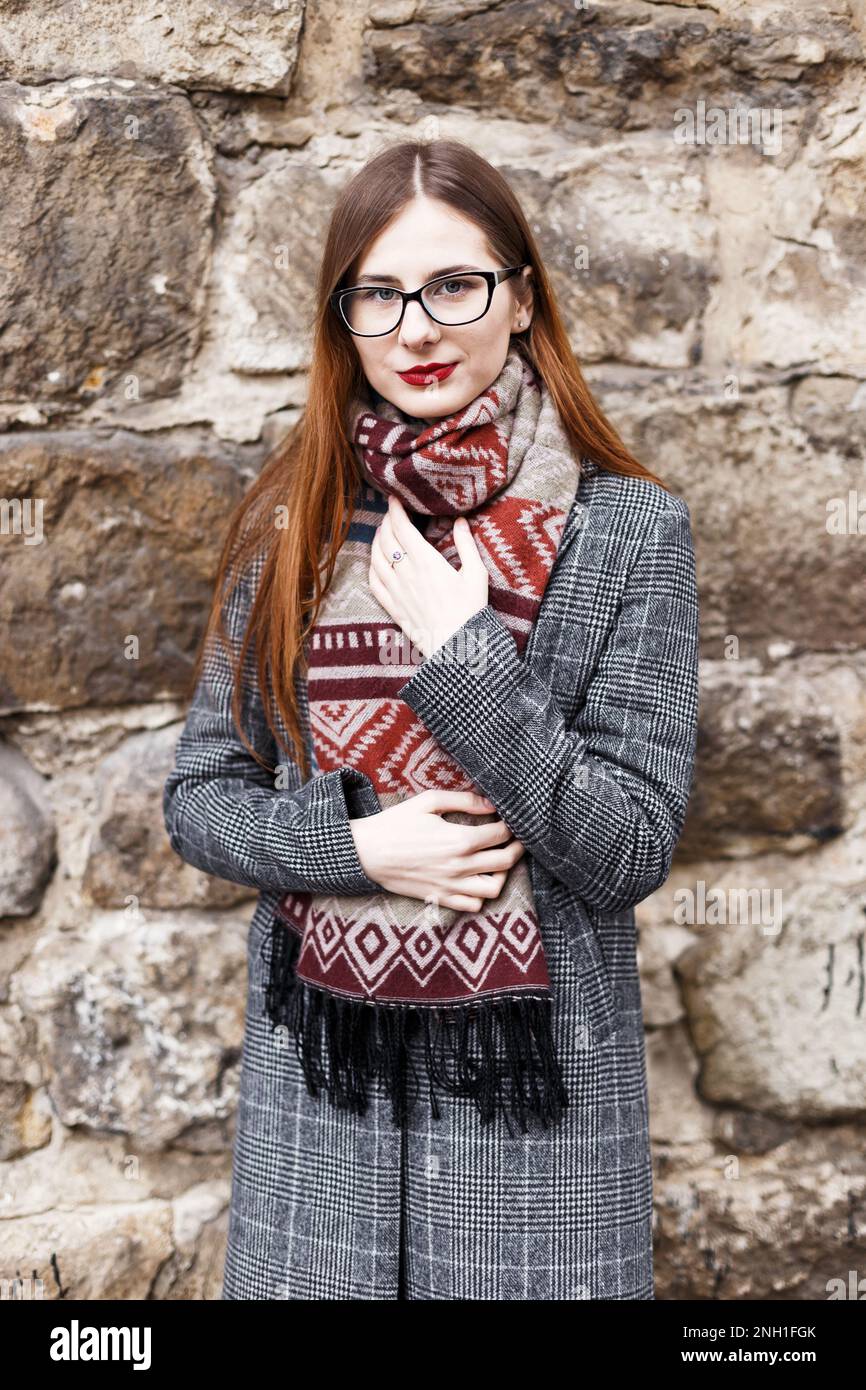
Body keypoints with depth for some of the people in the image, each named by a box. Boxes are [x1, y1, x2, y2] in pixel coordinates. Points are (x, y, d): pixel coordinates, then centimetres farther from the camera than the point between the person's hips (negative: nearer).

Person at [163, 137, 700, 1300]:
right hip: (316, 1071, 3)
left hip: (535, 1077, -2)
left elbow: (633, 851, -12)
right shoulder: (291, 526, -1)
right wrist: (357, 845, -15)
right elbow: (197, 796, 2)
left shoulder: (630, 530, -9)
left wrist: (463, 656, -20)